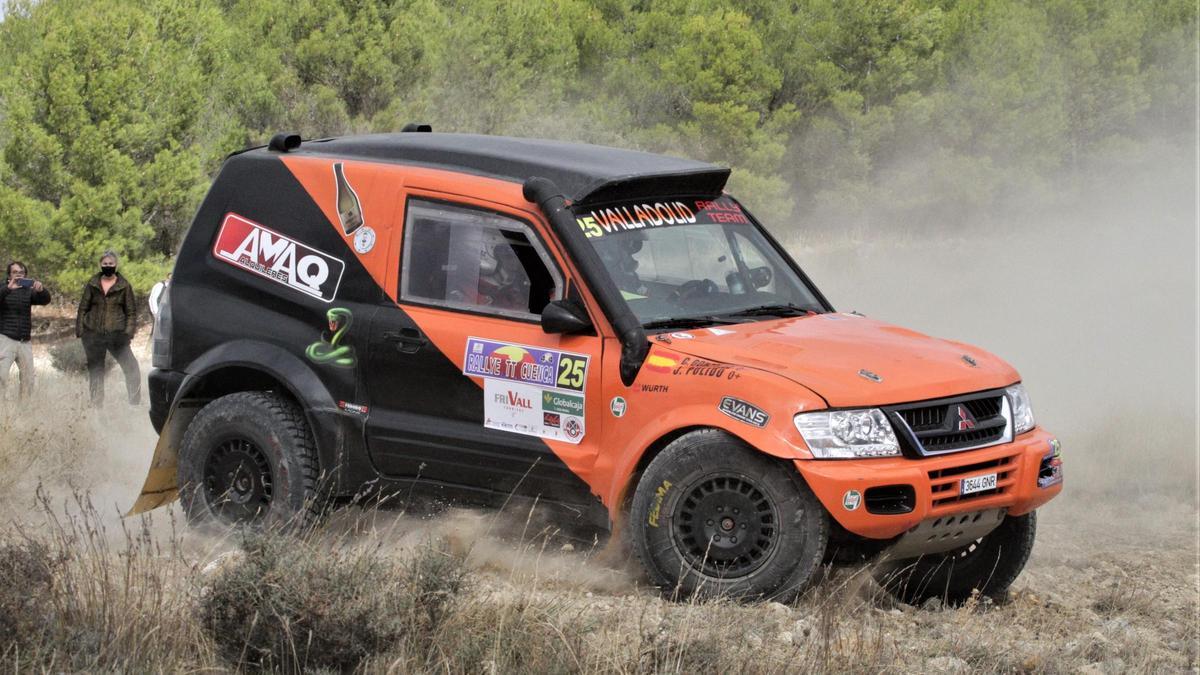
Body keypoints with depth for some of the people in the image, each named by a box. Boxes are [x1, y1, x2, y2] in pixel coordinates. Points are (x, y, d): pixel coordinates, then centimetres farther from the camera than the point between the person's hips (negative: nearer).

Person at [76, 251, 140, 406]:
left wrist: (129, 332, -6)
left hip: (116, 335, -2)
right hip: (93, 335, 2)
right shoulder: (92, 285, 7)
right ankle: (97, 405, 15)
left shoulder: (124, 286, 3)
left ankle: (135, 403, -4)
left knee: (132, 368, -11)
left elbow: (131, 311, 5)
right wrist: (80, 331, 2)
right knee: (95, 372, 7)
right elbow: (83, 308, 9)